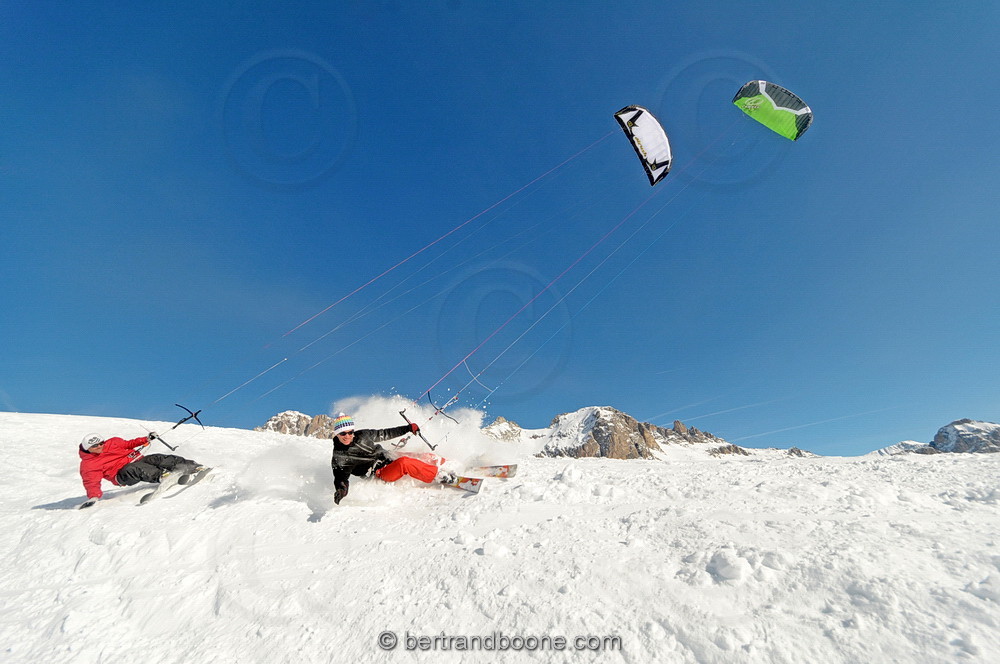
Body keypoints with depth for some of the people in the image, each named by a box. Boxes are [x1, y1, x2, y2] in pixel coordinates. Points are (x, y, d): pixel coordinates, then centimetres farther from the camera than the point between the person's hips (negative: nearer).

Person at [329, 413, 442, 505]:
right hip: (380, 473, -6)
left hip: (391, 460, 7)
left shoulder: (362, 435, 4)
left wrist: (408, 428, 12)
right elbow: (341, 478, -5)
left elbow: (385, 434, 14)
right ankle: (439, 477, -31)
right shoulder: (338, 458, -4)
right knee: (404, 462, -35)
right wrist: (340, 491, -30)